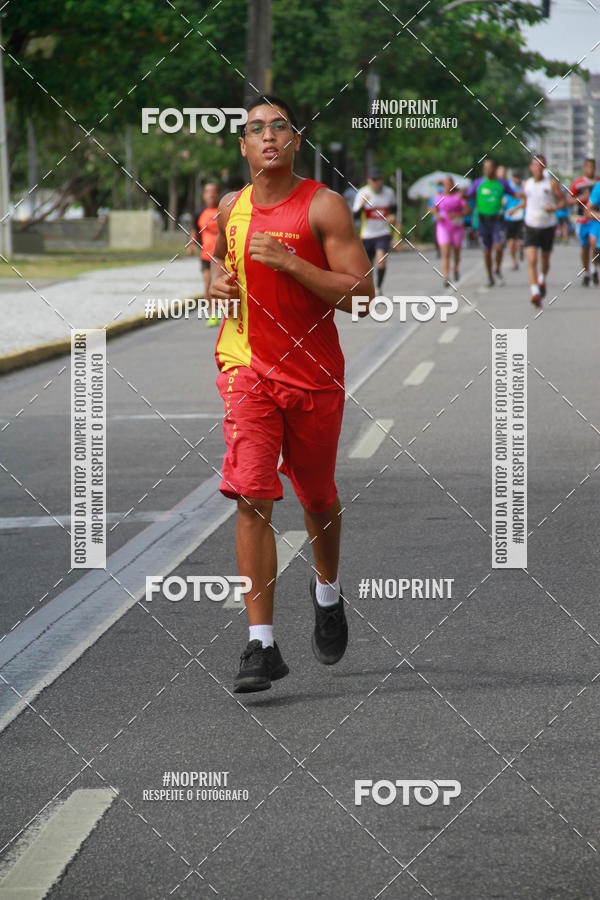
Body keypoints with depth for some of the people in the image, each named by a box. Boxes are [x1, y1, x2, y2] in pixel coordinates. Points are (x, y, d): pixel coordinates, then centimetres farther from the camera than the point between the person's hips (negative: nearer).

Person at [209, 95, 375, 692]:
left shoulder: (323, 206, -9)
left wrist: (289, 262, -22)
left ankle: (327, 590, 47)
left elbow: (361, 294, -14)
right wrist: (217, 279, 3)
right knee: (251, 499, -13)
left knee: (318, 498, 15)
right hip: (248, 369, 2)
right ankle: (262, 645, -14)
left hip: (314, 374, -2)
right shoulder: (232, 208, 5)